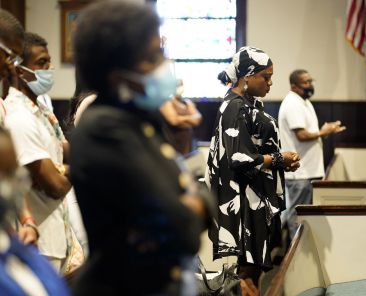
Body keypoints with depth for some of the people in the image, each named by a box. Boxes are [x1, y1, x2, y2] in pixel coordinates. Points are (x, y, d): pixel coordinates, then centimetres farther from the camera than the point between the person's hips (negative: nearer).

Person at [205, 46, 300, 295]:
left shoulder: (250, 104, 12)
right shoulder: (235, 108, -17)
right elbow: (240, 159, -23)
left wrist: (283, 161, 3)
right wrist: (280, 159, -11)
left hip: (258, 196, 9)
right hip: (245, 200, -9)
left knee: (255, 263, 13)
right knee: (247, 268, -4)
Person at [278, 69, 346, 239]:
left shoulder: (303, 102, 17)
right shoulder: (292, 104, -16)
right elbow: (302, 135, -23)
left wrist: (326, 130, 9)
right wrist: (323, 133, -10)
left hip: (307, 170, 10)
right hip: (299, 172, -10)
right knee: (297, 213, -3)